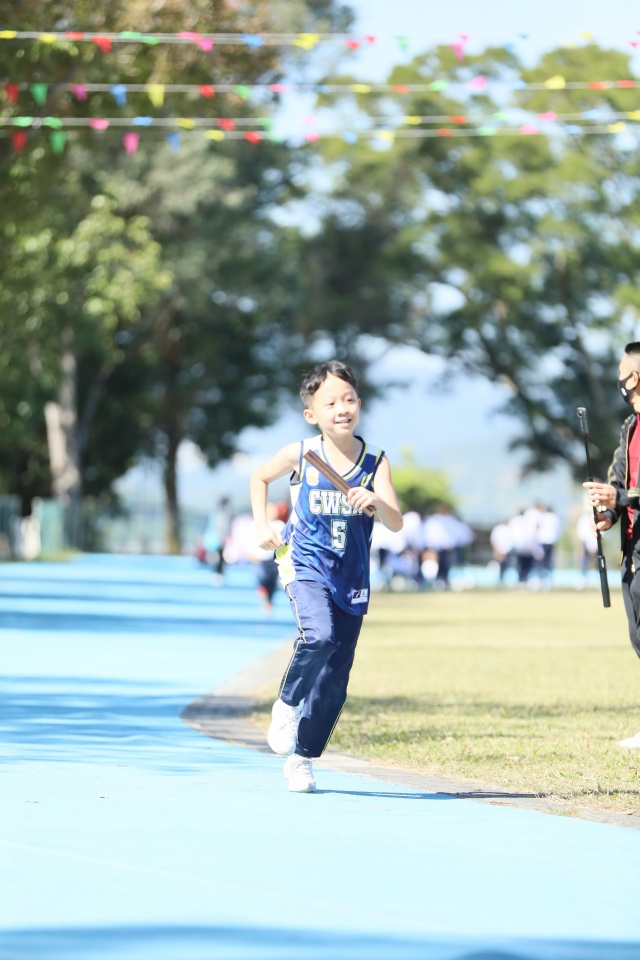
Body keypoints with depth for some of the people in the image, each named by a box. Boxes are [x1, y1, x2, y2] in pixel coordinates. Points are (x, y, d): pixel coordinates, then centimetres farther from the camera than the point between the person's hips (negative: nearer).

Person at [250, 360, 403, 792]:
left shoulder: (375, 461, -4)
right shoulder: (299, 454, -5)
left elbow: (396, 523, -11)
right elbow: (260, 478, 15)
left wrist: (376, 501, -31)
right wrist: (263, 526, 4)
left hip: (351, 578, 2)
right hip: (307, 567, -2)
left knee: (335, 678, 4)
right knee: (320, 636, -30)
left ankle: (302, 757, 21)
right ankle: (287, 703, -3)